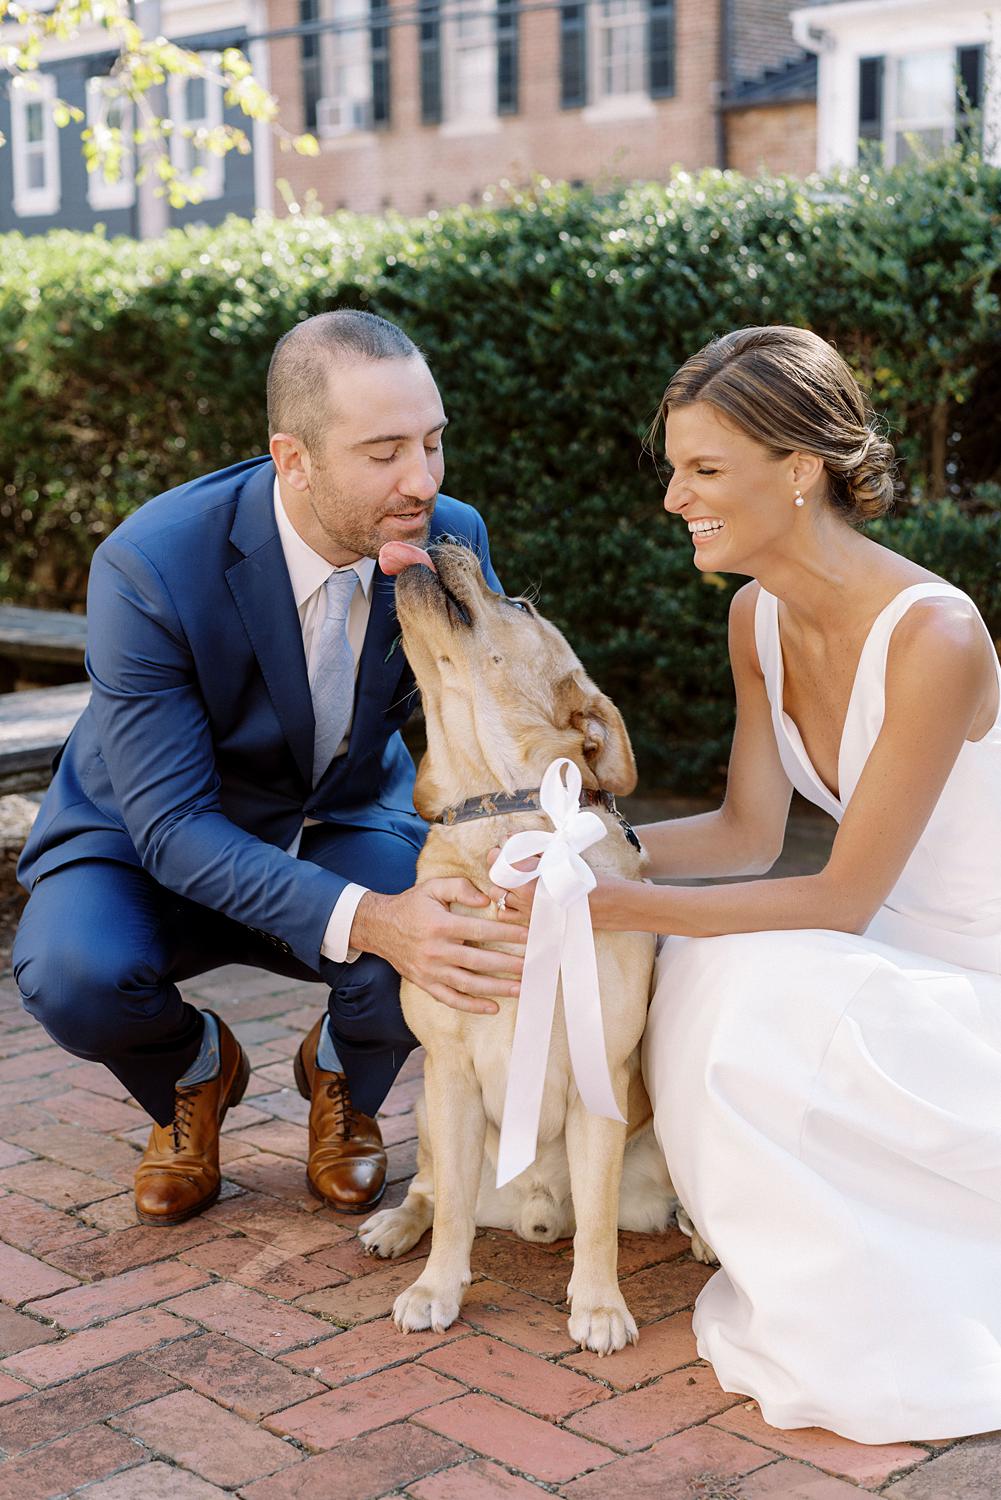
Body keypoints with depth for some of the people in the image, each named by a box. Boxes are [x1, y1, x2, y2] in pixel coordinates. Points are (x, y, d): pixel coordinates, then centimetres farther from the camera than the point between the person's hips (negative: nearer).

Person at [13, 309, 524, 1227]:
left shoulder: (451, 538, -18)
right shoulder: (148, 567, -30)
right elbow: (174, 824, -32)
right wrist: (363, 920, -47)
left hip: (342, 825, 2)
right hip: (147, 839, -2)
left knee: (450, 939, -30)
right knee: (75, 976, -33)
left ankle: (342, 1072, 9)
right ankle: (193, 1074, 6)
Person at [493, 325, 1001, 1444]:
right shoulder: (758, 615, -2)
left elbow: (843, 898, -25)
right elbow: (750, 834, 4)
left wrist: (618, 905, -29)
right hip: (891, 951, 8)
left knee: (752, 1002, -29)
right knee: (691, 980, -18)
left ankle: (851, 1319, -4)